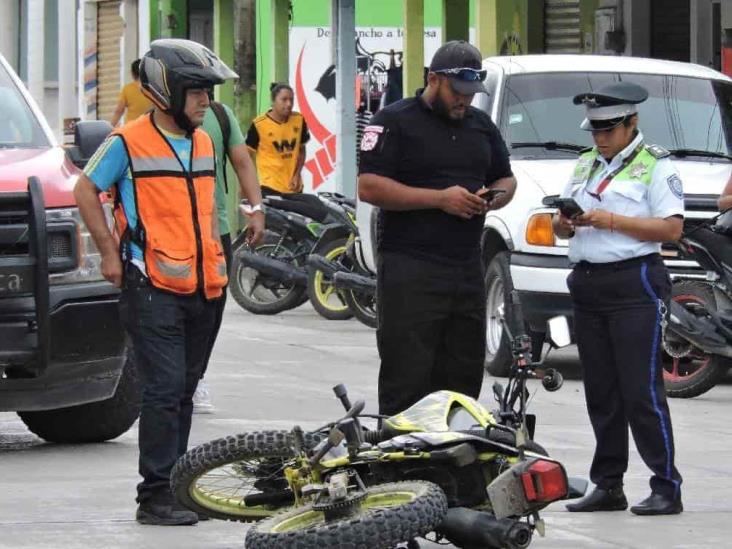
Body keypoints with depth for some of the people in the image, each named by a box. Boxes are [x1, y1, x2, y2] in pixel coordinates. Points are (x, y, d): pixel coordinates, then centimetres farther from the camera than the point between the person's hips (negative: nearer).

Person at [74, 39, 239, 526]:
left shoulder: (204, 143, 14)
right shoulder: (129, 142, -7)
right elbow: (86, 191, 1)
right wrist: (109, 251, -2)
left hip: (202, 286, 7)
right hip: (153, 285, -7)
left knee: (184, 390, 11)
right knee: (165, 389, -13)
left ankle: (176, 483, 19)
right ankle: (155, 494, -11)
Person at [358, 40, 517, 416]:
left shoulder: (481, 125, 18)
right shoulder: (395, 121, -3)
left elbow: (506, 180, 27)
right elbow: (369, 187, -12)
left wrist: (493, 199, 1)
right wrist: (440, 198, -16)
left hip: (467, 269, 7)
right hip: (410, 269, -7)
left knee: (464, 377, 7)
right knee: (407, 384, -9)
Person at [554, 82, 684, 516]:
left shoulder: (655, 165, -3)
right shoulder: (586, 165, 19)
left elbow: (671, 228, -12)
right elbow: (563, 226, 23)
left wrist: (611, 221, -18)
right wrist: (564, 224, -1)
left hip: (635, 285, -7)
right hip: (588, 285, 7)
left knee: (642, 391, -11)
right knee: (601, 393, 8)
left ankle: (667, 487, -8)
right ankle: (608, 487, 13)